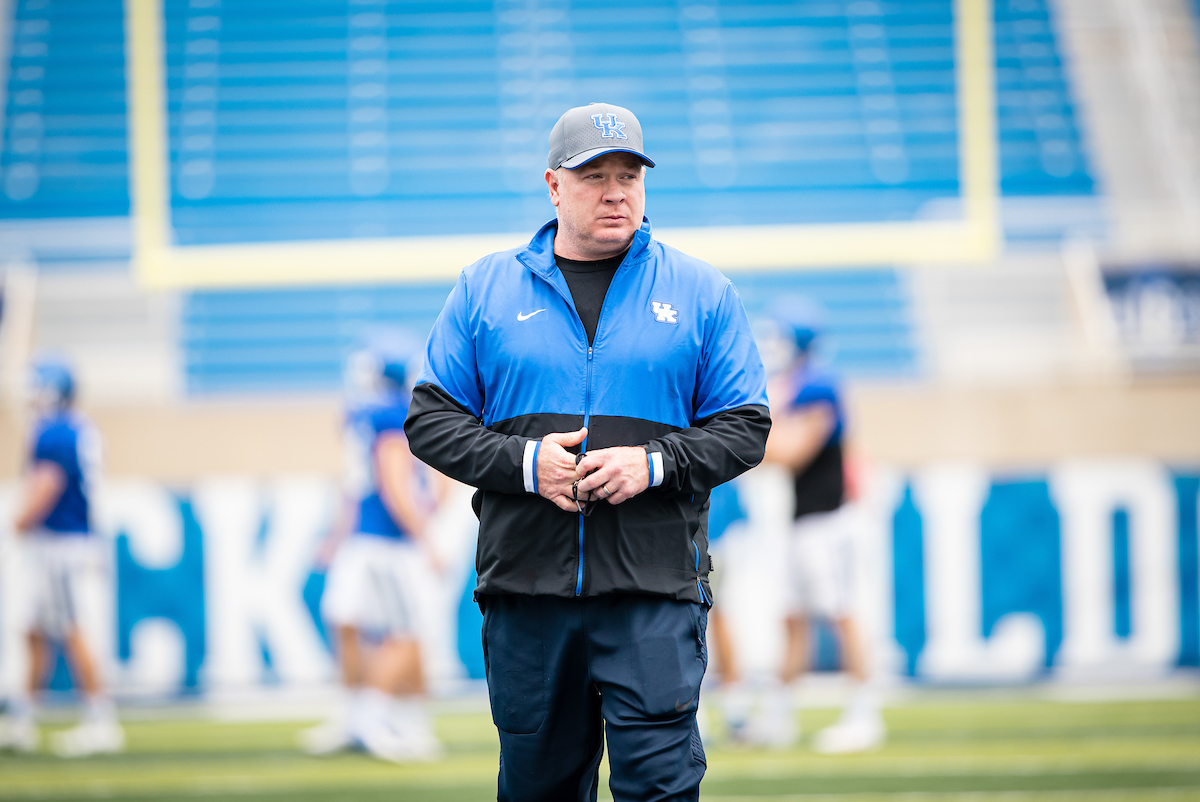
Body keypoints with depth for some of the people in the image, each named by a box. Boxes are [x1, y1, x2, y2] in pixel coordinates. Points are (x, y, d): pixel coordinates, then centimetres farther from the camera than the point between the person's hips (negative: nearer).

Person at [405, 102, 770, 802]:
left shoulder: (702, 292, 9)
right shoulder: (486, 289, 11)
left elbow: (745, 428, 6)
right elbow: (431, 420, 7)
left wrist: (652, 464, -11)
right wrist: (524, 462, -10)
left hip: (655, 591, -2)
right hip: (525, 585, 2)